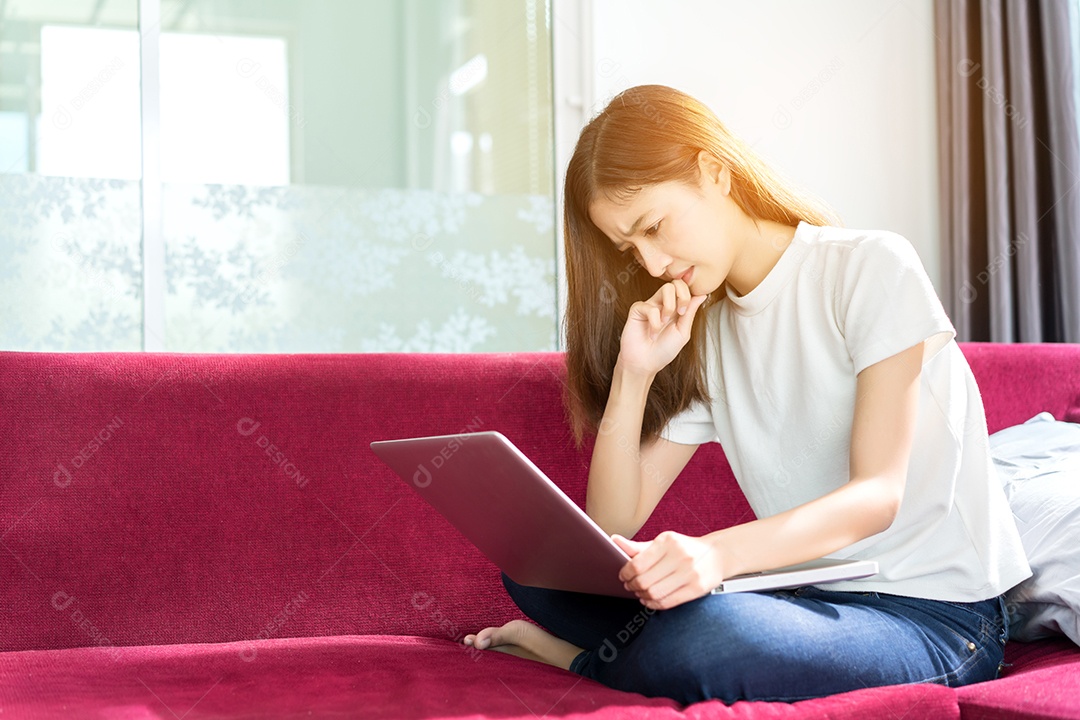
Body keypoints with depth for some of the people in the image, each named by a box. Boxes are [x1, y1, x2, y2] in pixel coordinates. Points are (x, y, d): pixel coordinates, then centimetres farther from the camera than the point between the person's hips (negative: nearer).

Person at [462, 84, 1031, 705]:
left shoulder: (873, 267, -8)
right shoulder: (701, 334, 11)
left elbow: (877, 494, -18)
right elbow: (611, 528, 5)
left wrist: (718, 551, -35)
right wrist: (633, 375, -7)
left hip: (934, 613, -5)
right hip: (804, 593, 5)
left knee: (696, 642, -33)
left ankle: (582, 659, -6)